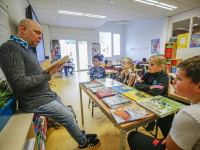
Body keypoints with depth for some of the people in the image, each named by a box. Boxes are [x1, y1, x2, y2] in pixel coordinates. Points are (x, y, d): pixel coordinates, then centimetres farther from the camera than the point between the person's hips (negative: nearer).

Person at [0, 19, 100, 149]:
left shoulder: (27, 48, 13)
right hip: (37, 102, -9)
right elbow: (19, 83, -24)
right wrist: (49, 74, -23)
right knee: (69, 118, 1)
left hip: (48, 94, 9)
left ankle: (82, 135, 39)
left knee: (69, 115, 16)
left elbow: (33, 73, 13)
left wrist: (51, 69, 1)